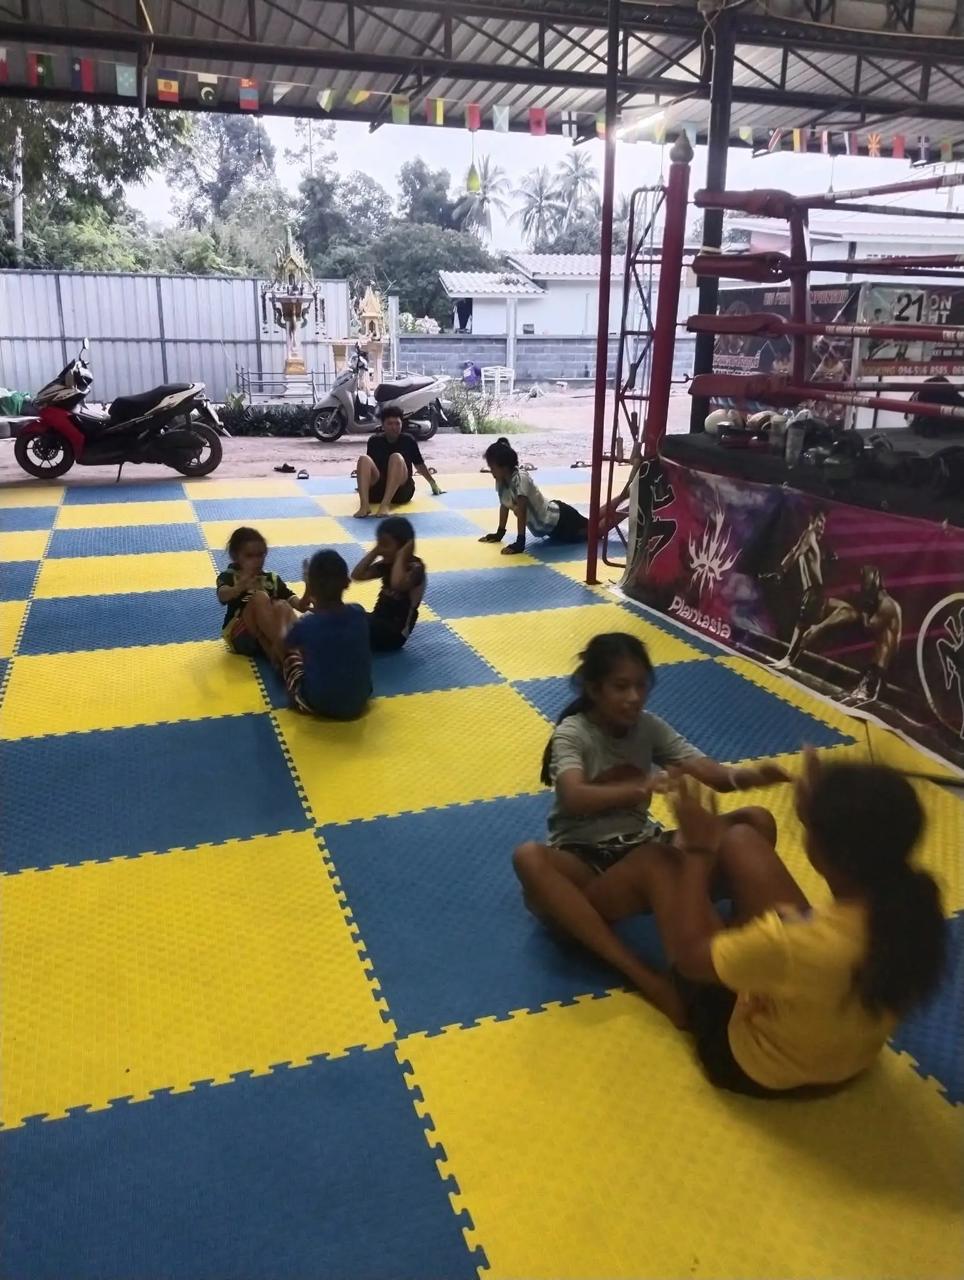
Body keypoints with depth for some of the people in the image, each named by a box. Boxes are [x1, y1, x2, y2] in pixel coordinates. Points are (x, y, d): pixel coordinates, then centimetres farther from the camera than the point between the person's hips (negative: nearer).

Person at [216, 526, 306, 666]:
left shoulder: (272, 579, 14)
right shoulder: (229, 577, 4)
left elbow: (300, 606, 2)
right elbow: (223, 596, -22)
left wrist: (308, 592, -22)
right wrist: (242, 587, -44)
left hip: (270, 636, 3)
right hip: (241, 637, -3)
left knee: (282, 605, -24)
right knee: (260, 598, -26)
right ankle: (284, 652, -41)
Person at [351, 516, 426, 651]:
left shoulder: (415, 567, -15)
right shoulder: (387, 563, 9)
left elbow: (398, 584, -36)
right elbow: (357, 576, 3)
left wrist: (400, 557, -24)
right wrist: (374, 552, -1)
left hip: (395, 630, -8)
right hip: (378, 620, 8)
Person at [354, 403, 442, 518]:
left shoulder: (408, 440, 6)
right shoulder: (374, 441, 7)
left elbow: (419, 465, 17)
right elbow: (369, 465, 18)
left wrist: (432, 483, 23)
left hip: (402, 490, -1)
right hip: (377, 488, 1)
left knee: (396, 457, -29)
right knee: (363, 459, -24)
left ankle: (385, 505, -47)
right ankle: (364, 505, -44)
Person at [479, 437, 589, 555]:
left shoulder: (520, 478, -34)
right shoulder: (501, 480, -9)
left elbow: (521, 510, -35)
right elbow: (504, 505, 4)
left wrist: (520, 543, -35)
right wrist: (499, 533, 7)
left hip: (560, 520, -8)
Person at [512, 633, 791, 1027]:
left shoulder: (650, 727, 1)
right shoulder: (572, 733, -12)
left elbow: (711, 773, -9)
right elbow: (573, 799, -31)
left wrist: (748, 776, -32)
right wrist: (641, 788, -47)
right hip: (581, 858, -4)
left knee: (757, 822, -12)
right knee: (528, 858, -40)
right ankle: (642, 976, -41)